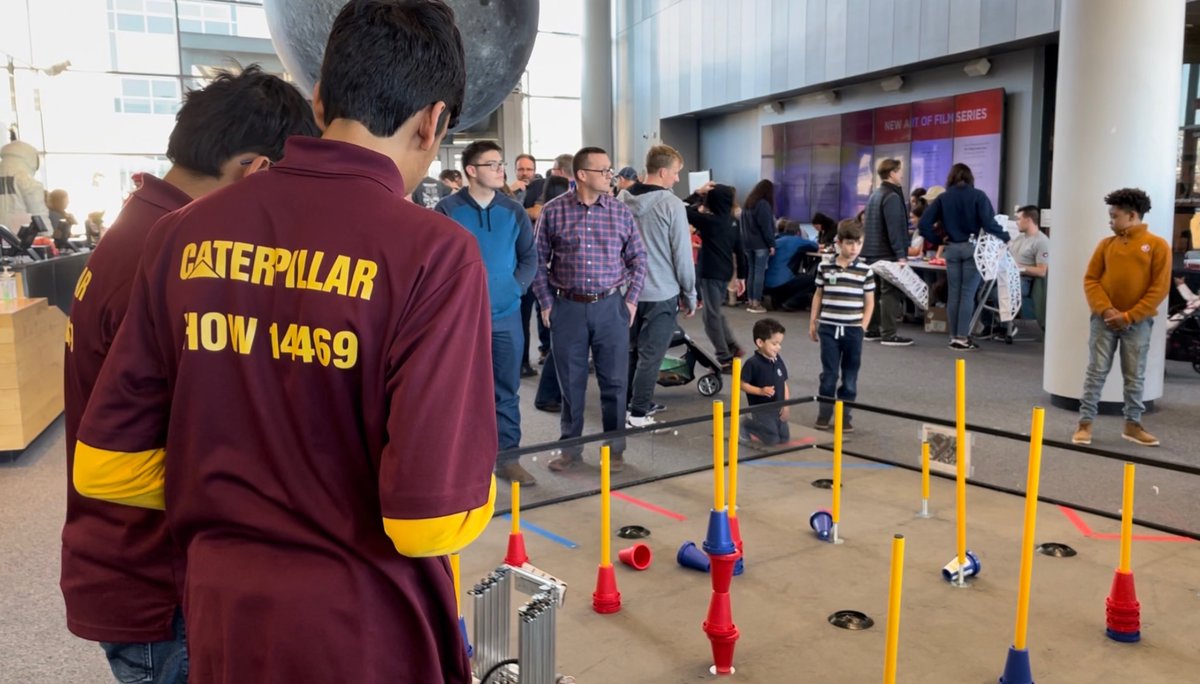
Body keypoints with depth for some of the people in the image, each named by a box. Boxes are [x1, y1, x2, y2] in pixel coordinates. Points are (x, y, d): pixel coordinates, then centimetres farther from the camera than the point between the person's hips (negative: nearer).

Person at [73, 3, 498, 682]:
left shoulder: (185, 233, -5)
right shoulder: (433, 251, -20)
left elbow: (105, 465, 0)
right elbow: (430, 519, -22)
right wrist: (478, 490, -1)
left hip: (222, 623, 4)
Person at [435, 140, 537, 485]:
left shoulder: (514, 211, 4)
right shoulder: (447, 210, -4)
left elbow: (530, 256, 10)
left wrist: (516, 286, -3)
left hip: (506, 315, 3)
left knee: (506, 390, 10)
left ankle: (507, 457, 21)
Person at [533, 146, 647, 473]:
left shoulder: (620, 211, 3)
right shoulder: (553, 211, -2)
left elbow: (637, 258, 8)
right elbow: (539, 260, 3)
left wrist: (632, 299, 2)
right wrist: (546, 302, -1)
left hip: (611, 306, 1)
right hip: (568, 308, -1)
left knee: (614, 381, 6)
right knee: (571, 382, 8)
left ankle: (615, 448, 22)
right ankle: (571, 448, 23)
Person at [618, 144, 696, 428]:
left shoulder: (621, 199, 2)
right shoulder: (671, 204, -15)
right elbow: (682, 255, -12)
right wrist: (690, 295, -1)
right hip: (661, 293, -6)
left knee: (631, 350, 17)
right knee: (650, 355, 2)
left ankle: (632, 403, 29)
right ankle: (638, 413, 7)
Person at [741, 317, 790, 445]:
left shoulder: (778, 361, 1)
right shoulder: (753, 363, -19)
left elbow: (784, 383, 8)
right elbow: (743, 384, -15)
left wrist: (786, 405, 1)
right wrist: (760, 391, -27)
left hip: (777, 408, 7)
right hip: (761, 409, -7)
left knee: (784, 438, 14)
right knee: (772, 439, -6)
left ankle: (756, 423, 30)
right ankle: (746, 426, 16)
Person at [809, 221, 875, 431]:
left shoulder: (865, 270, -2)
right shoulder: (825, 267, 1)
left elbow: (869, 302, 3)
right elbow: (818, 295, 9)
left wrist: (862, 327, -4)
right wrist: (812, 322, 8)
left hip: (853, 330, 0)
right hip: (828, 328, 0)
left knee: (850, 376, 7)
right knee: (829, 374, 6)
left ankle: (844, 415, 18)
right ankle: (824, 413, 17)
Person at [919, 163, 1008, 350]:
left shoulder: (943, 198, 4)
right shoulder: (978, 196, -4)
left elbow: (924, 224, -3)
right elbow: (989, 223, -13)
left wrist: (938, 240, 6)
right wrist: (1005, 237, 1)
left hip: (952, 249, 3)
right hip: (972, 248, -3)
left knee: (953, 294, 8)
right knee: (968, 294, -2)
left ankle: (954, 337, 12)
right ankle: (962, 338, -3)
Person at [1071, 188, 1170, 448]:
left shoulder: (1157, 245, -1)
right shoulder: (1106, 244, 6)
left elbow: (1160, 288, -6)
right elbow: (1090, 280, 3)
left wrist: (1129, 316, -13)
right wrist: (1105, 310, -12)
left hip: (1138, 322, -1)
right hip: (1104, 319, 1)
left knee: (1135, 376, 7)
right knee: (1096, 372, 1)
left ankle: (1132, 425, 19)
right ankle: (1085, 424, 4)